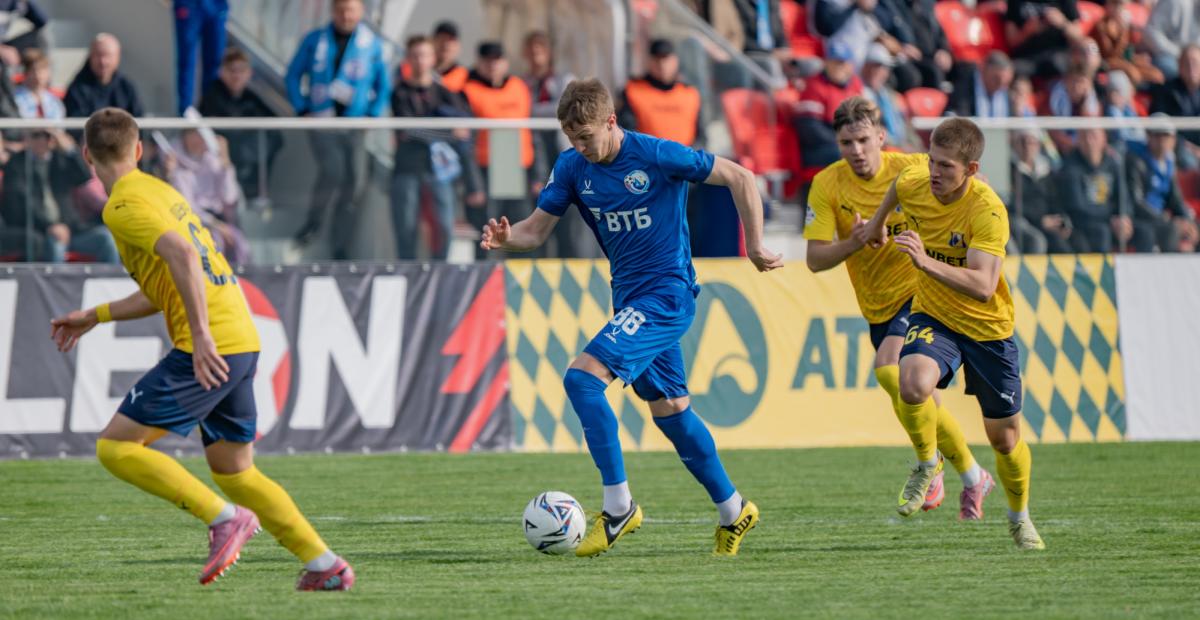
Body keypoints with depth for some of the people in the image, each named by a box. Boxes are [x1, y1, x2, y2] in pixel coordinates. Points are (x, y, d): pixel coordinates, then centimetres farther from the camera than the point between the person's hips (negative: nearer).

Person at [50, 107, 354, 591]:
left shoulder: (124, 205, -7)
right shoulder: (160, 191, 22)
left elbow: (182, 253, -24)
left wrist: (201, 335, -29)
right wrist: (94, 317, 32)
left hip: (209, 349, -9)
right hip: (242, 344, 9)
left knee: (115, 447, -6)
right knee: (235, 473, 18)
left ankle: (225, 517, -13)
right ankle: (325, 565, 13)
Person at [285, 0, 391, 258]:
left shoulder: (373, 45, 5)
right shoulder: (315, 41, 5)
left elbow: (384, 86, 11)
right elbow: (293, 75, 12)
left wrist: (372, 116, -2)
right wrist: (302, 109, 1)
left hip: (355, 124, 2)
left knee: (351, 186, -1)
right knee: (332, 169, -25)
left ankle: (340, 251, 8)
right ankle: (313, 224, -2)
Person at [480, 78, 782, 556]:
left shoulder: (656, 156, -16)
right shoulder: (572, 167, 1)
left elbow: (740, 178, -10)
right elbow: (537, 229, 1)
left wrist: (755, 247, -9)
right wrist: (507, 238, -22)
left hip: (667, 294, -8)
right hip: (630, 299, 8)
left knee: (582, 377, -21)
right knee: (670, 410, 13)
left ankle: (618, 506, -16)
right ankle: (732, 510, 27)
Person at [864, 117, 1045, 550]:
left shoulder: (988, 211, -28)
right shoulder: (913, 184, -13)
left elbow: (983, 286, -37)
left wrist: (927, 262, -48)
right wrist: (878, 222, 30)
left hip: (988, 326, -2)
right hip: (933, 316, 2)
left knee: (1004, 436, 8)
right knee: (913, 385, -30)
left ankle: (1020, 518, 37)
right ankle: (928, 464, 0)